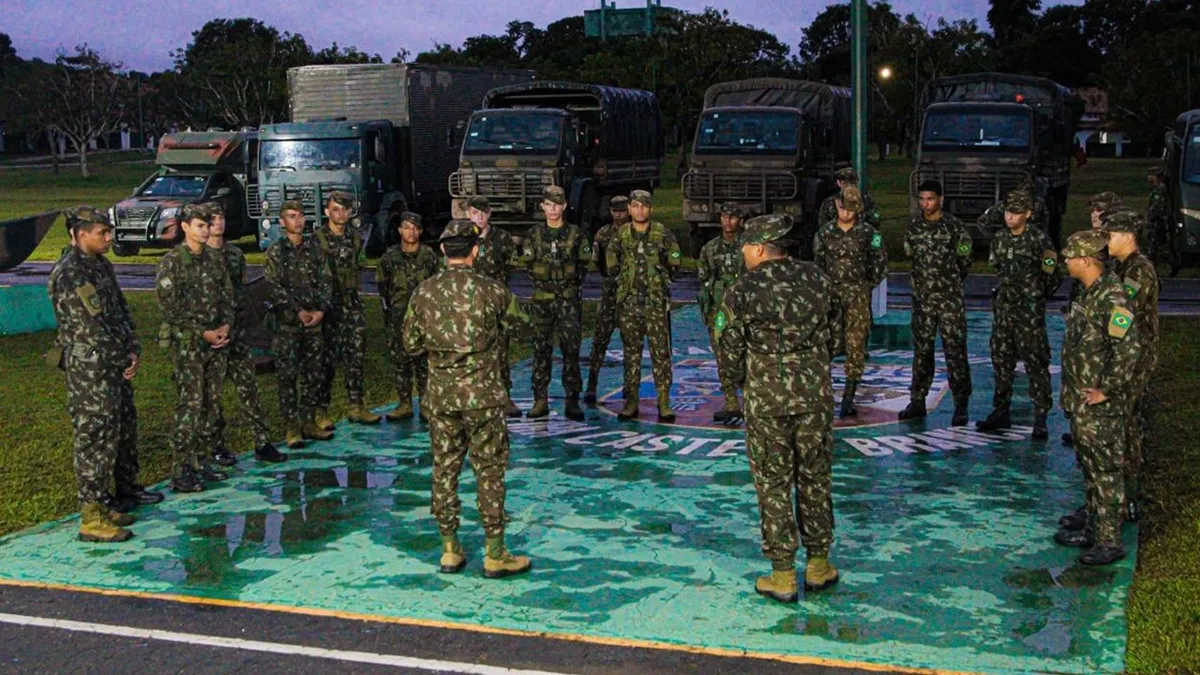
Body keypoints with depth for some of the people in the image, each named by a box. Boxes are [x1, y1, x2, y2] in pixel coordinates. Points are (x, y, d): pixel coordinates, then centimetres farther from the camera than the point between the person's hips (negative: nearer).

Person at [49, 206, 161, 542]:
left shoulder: (101, 265, 12)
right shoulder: (69, 273, -18)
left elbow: (121, 311, 13)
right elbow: (92, 326, -21)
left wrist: (133, 350, 0)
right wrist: (122, 360, -12)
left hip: (116, 366, 10)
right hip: (90, 371, -9)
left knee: (125, 428, 21)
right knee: (96, 437, -8)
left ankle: (127, 489, 38)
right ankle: (92, 517, -4)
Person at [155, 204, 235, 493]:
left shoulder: (215, 259, 10)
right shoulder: (172, 262, -9)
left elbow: (227, 295, 14)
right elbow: (170, 307, -13)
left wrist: (225, 325, -3)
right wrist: (202, 333, -14)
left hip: (216, 340, 6)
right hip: (187, 342, -6)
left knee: (210, 403, 9)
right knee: (189, 405, -8)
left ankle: (202, 462, 19)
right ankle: (180, 472, -4)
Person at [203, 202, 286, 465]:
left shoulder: (235, 253, 10)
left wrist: (237, 321, 6)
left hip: (235, 332, 4)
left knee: (249, 387, 4)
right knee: (212, 392, 4)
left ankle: (263, 443, 8)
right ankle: (218, 446, 14)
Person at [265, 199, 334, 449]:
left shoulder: (314, 248, 10)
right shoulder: (275, 251, -2)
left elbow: (326, 281, 6)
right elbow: (275, 288, -9)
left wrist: (321, 309, -8)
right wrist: (298, 311, -15)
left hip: (314, 320, 4)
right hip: (287, 323, -4)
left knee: (314, 374, 7)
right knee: (287, 376, -2)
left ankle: (309, 422, 16)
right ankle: (291, 428, 3)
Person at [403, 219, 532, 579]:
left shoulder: (424, 292, -1)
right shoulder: (491, 290, -9)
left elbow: (411, 344, 6)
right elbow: (520, 321, 7)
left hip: (440, 396, 3)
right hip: (482, 394, -3)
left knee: (445, 469, 12)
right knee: (489, 471, 4)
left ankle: (450, 550, 18)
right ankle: (495, 555, 8)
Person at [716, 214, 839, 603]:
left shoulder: (744, 290, -9)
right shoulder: (816, 279, 2)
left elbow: (729, 350, -1)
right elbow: (830, 334, 11)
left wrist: (743, 382, 17)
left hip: (767, 398, -3)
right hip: (816, 392, 3)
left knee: (773, 484, 5)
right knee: (815, 478, 14)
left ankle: (783, 577, 9)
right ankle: (819, 565, 23)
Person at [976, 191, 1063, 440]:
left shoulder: (1039, 240, -11)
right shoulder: (999, 238, 6)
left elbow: (1055, 275, -4)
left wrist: (1038, 297, 7)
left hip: (1029, 310, -6)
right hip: (1004, 307, 6)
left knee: (1036, 364, -4)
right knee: (1001, 360, 11)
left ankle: (1040, 419, 0)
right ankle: (1001, 412, 21)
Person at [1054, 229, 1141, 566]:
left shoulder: (1112, 297, -22)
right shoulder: (1090, 292, 10)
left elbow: (1129, 350, -29)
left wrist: (1108, 390, -20)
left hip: (1101, 408, -10)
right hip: (1081, 403, 10)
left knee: (1105, 472, -1)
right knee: (1090, 469, 19)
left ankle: (1110, 542, 8)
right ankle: (1093, 530, 31)